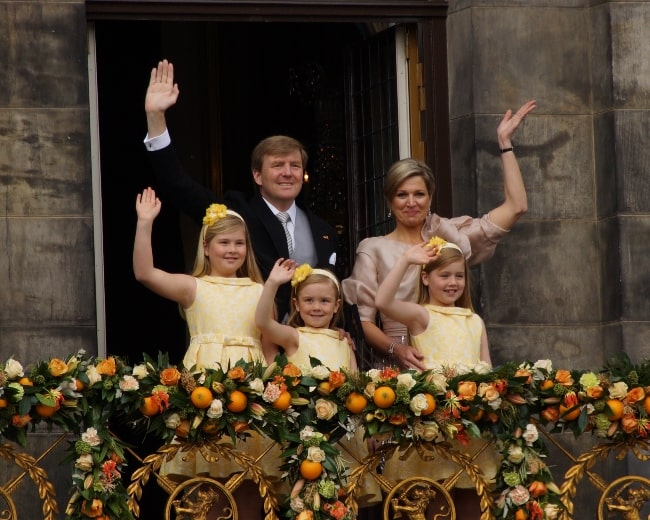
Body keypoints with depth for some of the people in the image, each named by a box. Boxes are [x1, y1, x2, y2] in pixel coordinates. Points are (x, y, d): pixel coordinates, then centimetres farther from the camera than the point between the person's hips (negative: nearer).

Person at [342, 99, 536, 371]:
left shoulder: (450, 236, 12)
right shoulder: (374, 250, 7)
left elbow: (515, 207, 10)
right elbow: (363, 320, 3)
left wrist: (505, 141, 11)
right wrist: (396, 349, -15)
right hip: (397, 369, -2)